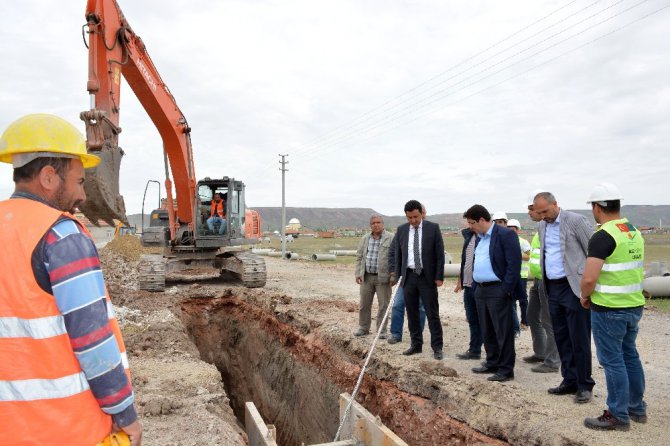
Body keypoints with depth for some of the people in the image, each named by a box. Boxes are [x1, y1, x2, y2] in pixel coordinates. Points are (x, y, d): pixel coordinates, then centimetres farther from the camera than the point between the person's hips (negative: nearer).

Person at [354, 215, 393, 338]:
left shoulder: (391, 239, -4)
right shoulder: (364, 239, 10)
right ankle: (363, 328, 23)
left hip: (383, 277, -4)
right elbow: (359, 257, 13)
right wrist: (358, 273, 5)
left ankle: (382, 330, 13)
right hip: (366, 276, 4)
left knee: (383, 304, 2)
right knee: (364, 304, 10)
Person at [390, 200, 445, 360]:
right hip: (408, 276, 4)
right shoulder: (401, 230, 6)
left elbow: (440, 254, -4)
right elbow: (398, 255, 9)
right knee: (412, 313, 10)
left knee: (432, 313, 0)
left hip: (427, 276, -3)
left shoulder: (433, 228, -4)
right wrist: (396, 274, 3)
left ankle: (437, 347, 8)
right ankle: (416, 344, 21)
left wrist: (439, 276, -8)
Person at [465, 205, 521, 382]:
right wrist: (477, 287, 14)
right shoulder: (479, 237, 15)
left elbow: (514, 264, -16)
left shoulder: (505, 234, -12)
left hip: (498, 291, -9)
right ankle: (492, 364, 28)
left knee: (503, 332, 0)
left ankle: (506, 370, 8)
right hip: (481, 290, 9)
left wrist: (506, 290, -18)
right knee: (487, 331, 16)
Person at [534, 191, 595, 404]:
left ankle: (585, 385, 12)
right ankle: (570, 381, 24)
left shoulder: (576, 221, -10)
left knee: (579, 339, -1)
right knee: (561, 338, 13)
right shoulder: (541, 226, 11)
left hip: (574, 287, -7)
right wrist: (543, 281, 14)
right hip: (553, 288, 7)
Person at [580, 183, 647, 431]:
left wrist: (585, 296, -5)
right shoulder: (635, 233, 9)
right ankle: (637, 408, 30)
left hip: (609, 309, -9)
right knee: (629, 355, 19)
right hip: (634, 305, 9)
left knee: (612, 360, 1)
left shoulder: (603, 237, -19)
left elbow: (589, 278, -26)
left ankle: (618, 416, 11)